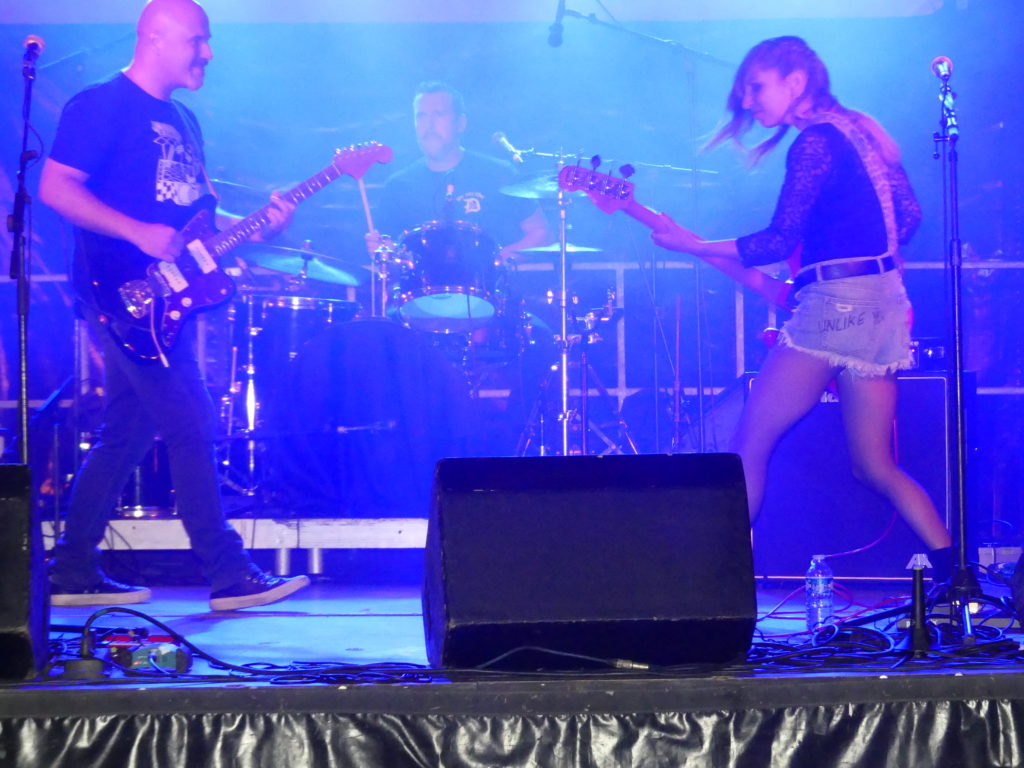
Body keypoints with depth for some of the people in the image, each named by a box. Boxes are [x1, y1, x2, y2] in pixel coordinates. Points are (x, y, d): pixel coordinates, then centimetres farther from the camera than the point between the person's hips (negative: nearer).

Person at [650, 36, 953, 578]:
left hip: (836, 303, -9)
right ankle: (953, 571, 3)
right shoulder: (860, 130, 17)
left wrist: (692, 245, -7)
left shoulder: (815, 141, -9)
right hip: (885, 306, 9)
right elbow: (907, 213, 17)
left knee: (751, 441, -3)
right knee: (874, 466, 11)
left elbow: (781, 240, -13)